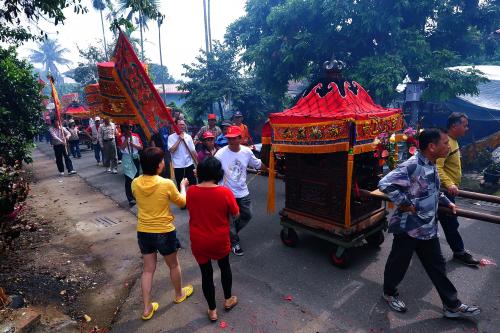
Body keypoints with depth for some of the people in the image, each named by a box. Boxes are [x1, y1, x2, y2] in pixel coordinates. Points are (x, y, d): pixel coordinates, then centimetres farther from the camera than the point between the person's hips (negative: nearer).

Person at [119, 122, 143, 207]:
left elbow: (141, 147, 0)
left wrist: (133, 144, -15)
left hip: (135, 158, 4)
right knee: (128, 179, -9)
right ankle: (130, 199, -8)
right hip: (127, 159, -4)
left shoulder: (136, 136, 3)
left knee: (136, 177, 14)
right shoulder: (121, 137, -3)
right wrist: (127, 138, -16)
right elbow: (122, 148, -17)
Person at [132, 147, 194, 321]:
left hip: (143, 232, 4)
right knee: (173, 265, 20)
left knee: (148, 269, 19)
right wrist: (183, 186, 11)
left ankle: (147, 308, 27)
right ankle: (179, 294, 43)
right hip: (164, 232, -4)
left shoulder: (135, 183, -8)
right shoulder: (167, 184, -22)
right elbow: (182, 202, -6)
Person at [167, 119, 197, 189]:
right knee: (180, 186, 9)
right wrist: (179, 139, -14)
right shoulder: (171, 137, -4)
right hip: (178, 166, -2)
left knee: (193, 184, 8)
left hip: (189, 165, 2)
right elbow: (171, 150, -16)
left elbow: (193, 151, 5)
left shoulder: (188, 136, 4)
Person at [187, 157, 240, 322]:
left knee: (206, 273, 17)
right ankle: (228, 299, 44)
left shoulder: (191, 191, -13)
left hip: (198, 241, 2)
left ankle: (212, 310, 33)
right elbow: (236, 214, -7)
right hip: (220, 240, -1)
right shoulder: (225, 192, -20)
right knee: (225, 267, 25)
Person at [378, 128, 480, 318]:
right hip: (408, 227, -8)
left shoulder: (431, 166, 6)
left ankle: (452, 305, 35)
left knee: (437, 266, 19)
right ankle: (389, 293, 35)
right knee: (398, 263, 12)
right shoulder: (412, 166, -24)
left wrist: (447, 202, 18)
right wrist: (404, 203, -25)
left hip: (428, 228, 9)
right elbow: (384, 184, -32)